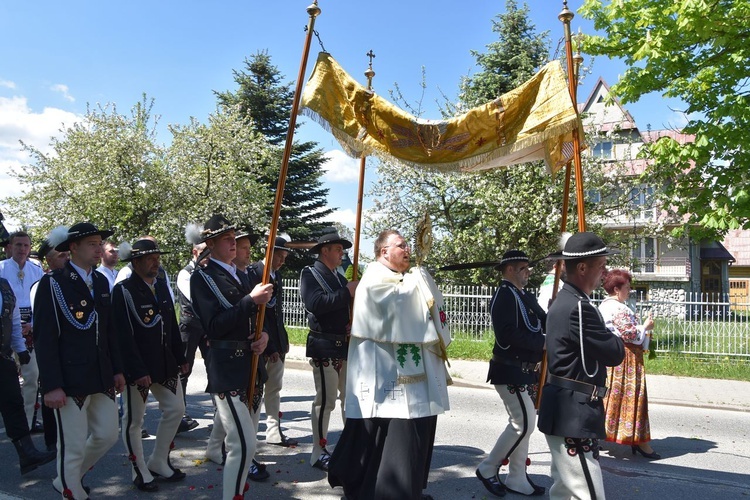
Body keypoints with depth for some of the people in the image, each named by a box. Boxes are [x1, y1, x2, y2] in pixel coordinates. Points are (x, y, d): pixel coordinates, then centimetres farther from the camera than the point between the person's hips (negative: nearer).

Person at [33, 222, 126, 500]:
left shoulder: (101, 282, 10)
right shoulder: (52, 283, -10)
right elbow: (44, 337, -13)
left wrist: (117, 369, 11)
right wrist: (51, 385, -17)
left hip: (102, 378, 7)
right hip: (70, 380, -7)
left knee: (107, 435, 14)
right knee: (72, 446, 5)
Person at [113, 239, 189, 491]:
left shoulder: (161, 286, 7)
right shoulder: (123, 290, -13)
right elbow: (124, 335, -18)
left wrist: (180, 357, 11)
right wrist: (137, 371, -22)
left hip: (165, 363, 7)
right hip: (138, 366, -7)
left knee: (175, 409, 11)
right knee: (133, 419, 7)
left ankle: (158, 462, 28)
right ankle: (140, 472, 23)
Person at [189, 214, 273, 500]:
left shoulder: (241, 276, 15)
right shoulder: (201, 278, -7)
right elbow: (214, 326, -18)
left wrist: (264, 335, -3)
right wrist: (251, 300, -21)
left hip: (251, 364, 7)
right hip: (227, 369, -7)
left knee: (241, 439, 18)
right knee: (244, 444, -11)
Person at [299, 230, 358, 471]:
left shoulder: (339, 277, 16)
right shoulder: (309, 274, -5)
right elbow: (315, 303, -23)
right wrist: (347, 292, -21)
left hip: (345, 345, 8)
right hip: (324, 346, -8)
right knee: (325, 400, -4)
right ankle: (319, 453, 9)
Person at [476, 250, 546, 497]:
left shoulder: (525, 296, 15)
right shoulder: (504, 295, -15)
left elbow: (545, 321, 7)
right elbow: (509, 333, -25)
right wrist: (542, 343, -19)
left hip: (524, 370, 9)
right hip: (510, 371, -9)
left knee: (522, 423, 13)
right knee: (524, 423, -7)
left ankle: (517, 479, 24)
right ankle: (487, 470, 8)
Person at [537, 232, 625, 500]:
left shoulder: (564, 301, 12)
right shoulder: (578, 307, -21)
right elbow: (615, 354, -15)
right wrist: (618, 339, 4)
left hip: (564, 413, 11)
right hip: (574, 416, -11)